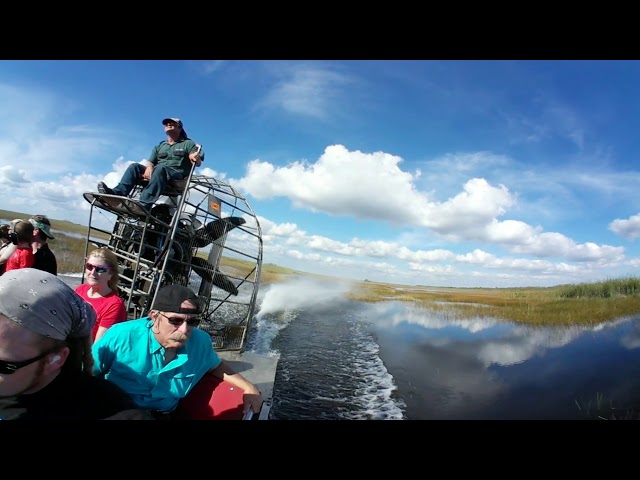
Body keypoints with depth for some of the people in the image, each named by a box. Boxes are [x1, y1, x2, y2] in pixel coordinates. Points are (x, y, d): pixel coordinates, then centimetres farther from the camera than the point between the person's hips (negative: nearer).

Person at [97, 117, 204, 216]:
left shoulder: (188, 143, 16)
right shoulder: (159, 146, 29)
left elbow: (198, 163, 3)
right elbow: (150, 162, 16)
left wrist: (196, 158, -19)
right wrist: (149, 168, -6)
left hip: (177, 175, -5)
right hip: (157, 172, 5)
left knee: (160, 168, -37)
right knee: (134, 166, -18)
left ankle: (144, 205, -57)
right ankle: (117, 194, -40)